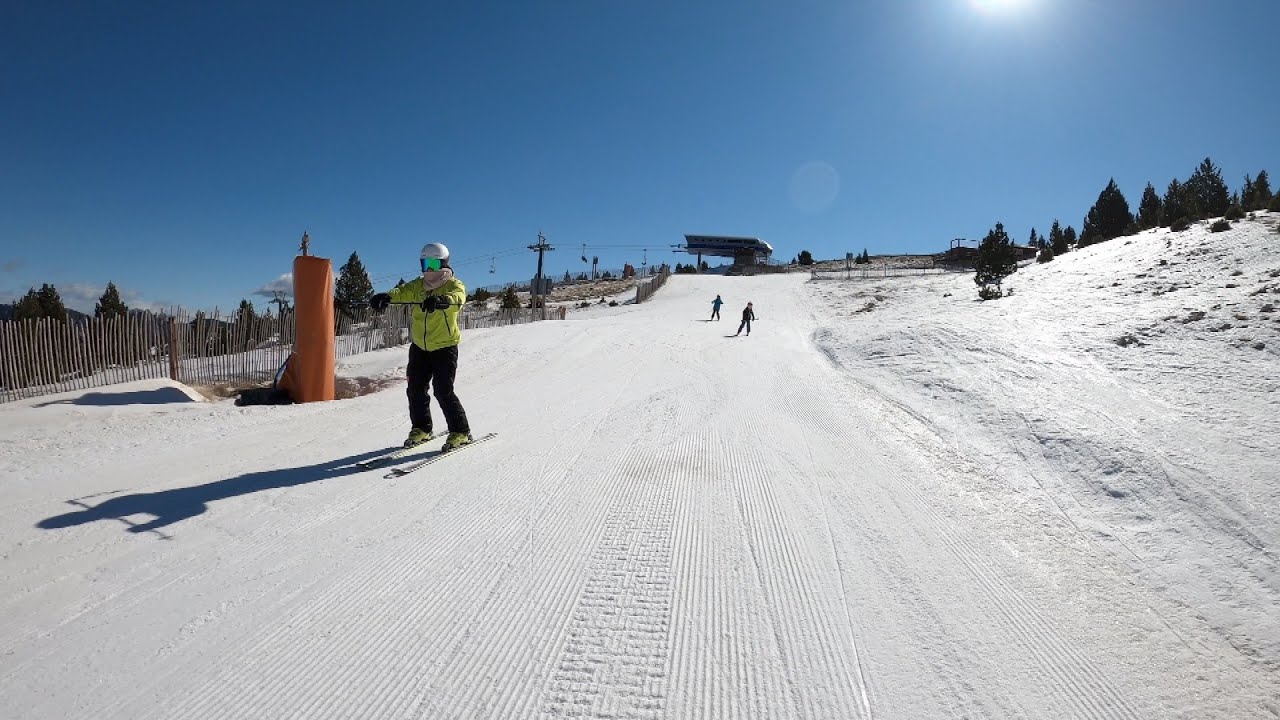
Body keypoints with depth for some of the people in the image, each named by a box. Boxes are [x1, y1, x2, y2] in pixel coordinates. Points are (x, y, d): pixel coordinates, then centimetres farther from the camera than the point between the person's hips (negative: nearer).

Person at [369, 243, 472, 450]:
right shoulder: (418, 285, 8)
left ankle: (460, 432, 1)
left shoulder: (454, 285, -7)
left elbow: (457, 298, -31)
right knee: (415, 388, 7)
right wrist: (386, 296, -35)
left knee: (443, 390, -11)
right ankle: (421, 429, 25)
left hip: (444, 346, -5)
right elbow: (403, 292, -12)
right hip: (419, 347, 6)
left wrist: (440, 301, -54)